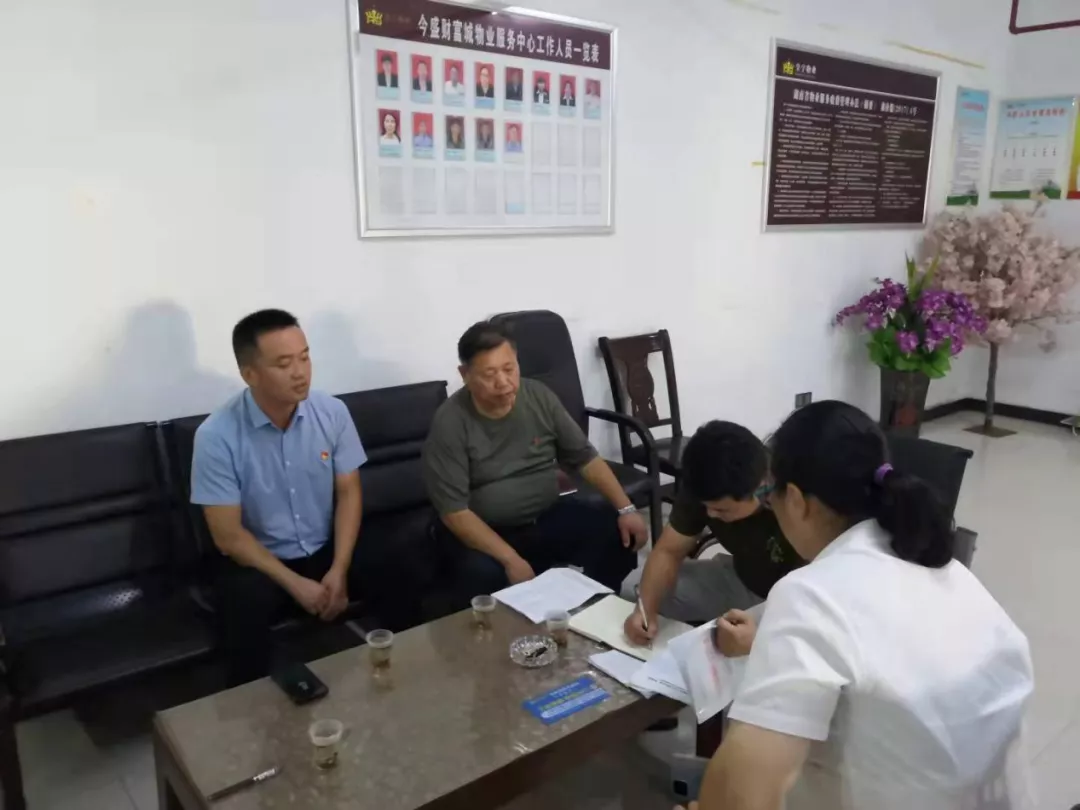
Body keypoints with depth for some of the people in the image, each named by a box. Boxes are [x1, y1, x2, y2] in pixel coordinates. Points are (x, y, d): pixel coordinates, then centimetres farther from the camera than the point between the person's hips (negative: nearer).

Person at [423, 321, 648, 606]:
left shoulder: (539, 396, -5)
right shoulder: (450, 422, -18)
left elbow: (585, 458, 1)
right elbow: (454, 511, -20)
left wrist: (626, 509, -12)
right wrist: (511, 559, -28)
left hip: (549, 516, 4)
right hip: (484, 531, -4)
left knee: (619, 534, -15)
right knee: (482, 574, -35)